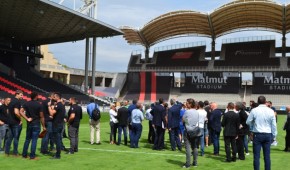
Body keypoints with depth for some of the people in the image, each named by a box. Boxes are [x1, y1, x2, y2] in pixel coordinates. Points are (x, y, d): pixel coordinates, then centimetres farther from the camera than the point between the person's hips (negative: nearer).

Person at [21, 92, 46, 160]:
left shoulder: (27, 104, 4)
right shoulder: (39, 105, -9)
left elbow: (21, 112, -7)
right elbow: (41, 117, -8)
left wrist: (27, 118, -5)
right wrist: (43, 126, -1)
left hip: (29, 124, 5)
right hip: (36, 124, -4)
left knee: (27, 139, 15)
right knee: (34, 140, -1)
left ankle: (24, 154, 19)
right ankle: (32, 156, 0)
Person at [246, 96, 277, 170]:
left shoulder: (254, 110, -8)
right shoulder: (271, 111, -3)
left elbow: (248, 122, 0)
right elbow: (274, 124, 2)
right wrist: (274, 135, 12)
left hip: (257, 134, -2)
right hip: (268, 134, 2)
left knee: (256, 155, 3)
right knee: (267, 155, 9)